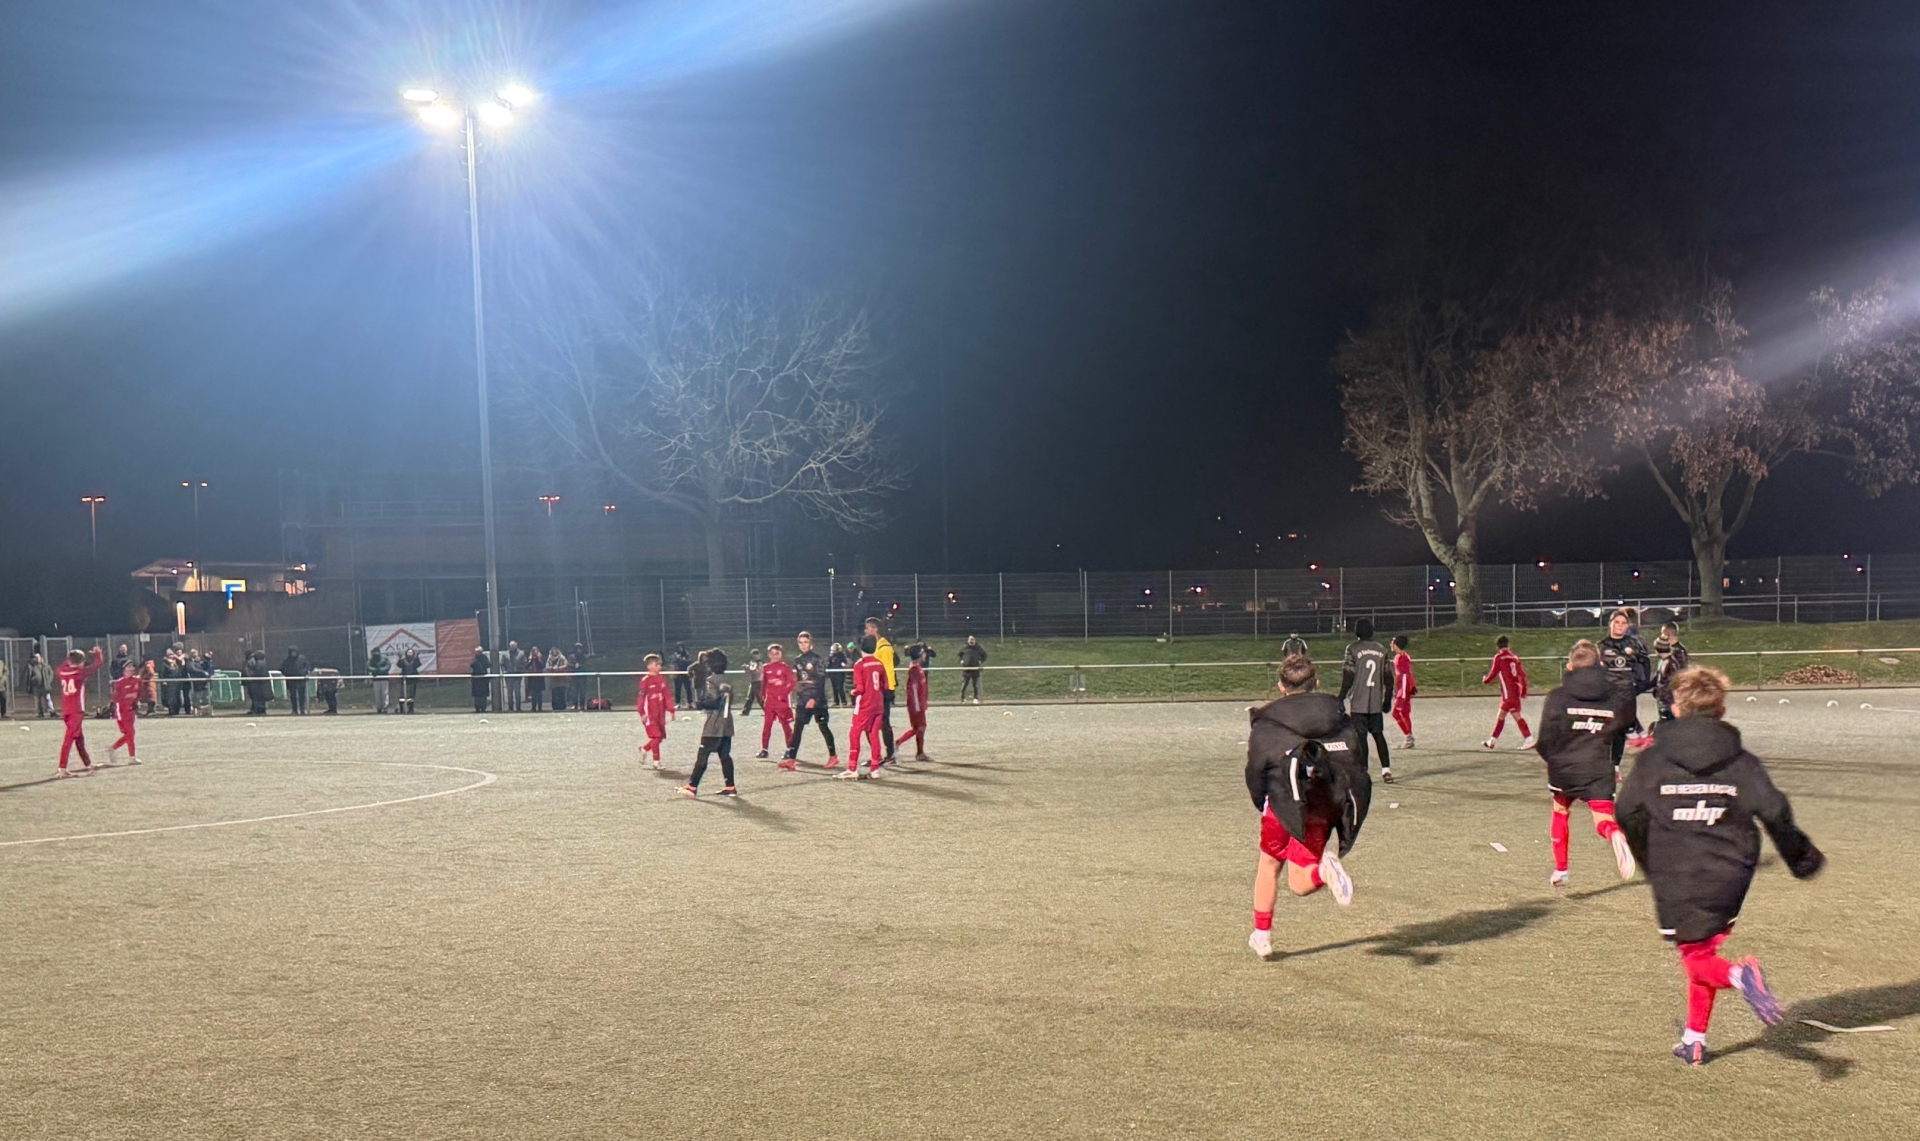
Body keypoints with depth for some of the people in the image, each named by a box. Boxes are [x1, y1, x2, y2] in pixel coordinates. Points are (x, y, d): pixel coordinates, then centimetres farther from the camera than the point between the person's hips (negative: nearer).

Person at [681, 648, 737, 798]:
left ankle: (692, 787, -4)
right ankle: (730, 787, 5)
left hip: (713, 726, -8)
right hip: (726, 724, 8)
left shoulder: (711, 680, -9)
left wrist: (699, 704, -6)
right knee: (725, 755, 8)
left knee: (702, 755, -5)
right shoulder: (726, 681, 14)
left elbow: (713, 702, -18)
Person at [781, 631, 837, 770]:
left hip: (817, 699, -5)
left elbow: (821, 681, -14)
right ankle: (791, 759, -7)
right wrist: (798, 696, 11)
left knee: (823, 727, 3)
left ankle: (833, 756, 16)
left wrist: (814, 699, -20)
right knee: (797, 728, -3)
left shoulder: (816, 659, -8)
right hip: (803, 700, 5)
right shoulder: (797, 661, 10)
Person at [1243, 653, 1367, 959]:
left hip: (1284, 804, -2)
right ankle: (1324, 869, -27)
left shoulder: (1266, 722, 4)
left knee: (1269, 863, 23)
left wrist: (1265, 805, 21)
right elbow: (1358, 765, 10)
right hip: (1324, 807, 2)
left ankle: (1261, 934, 24)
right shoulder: (1339, 717, 12)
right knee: (1299, 883, 7)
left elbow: (1255, 777, 5)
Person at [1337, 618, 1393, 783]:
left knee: (1361, 737, -2)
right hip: (1376, 702, 4)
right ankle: (1386, 769, 8)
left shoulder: (1353, 649, -6)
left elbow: (1348, 676, -9)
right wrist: (1387, 700, 18)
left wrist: (1341, 698, -5)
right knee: (1379, 735, 13)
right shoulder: (1382, 650, 7)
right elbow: (1387, 677, 9)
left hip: (1358, 702, -4)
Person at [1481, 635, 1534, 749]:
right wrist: (1523, 691, 13)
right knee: (1501, 715, 12)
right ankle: (1492, 741, 18)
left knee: (1516, 715, -6)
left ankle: (1529, 740, -11)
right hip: (1516, 690, 7)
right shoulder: (1514, 657, 10)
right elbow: (1522, 674, 7)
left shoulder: (1499, 657, -7)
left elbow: (1493, 674, -5)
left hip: (1508, 692, -7)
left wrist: (1485, 680, 15)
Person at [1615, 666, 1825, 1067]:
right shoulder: (1741, 762, 1)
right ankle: (1695, 1038, 20)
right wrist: (1802, 858, 8)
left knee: (1697, 959, 7)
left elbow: (1628, 815, -2)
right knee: (1705, 950, 19)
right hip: (1729, 875, 3)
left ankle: (1739, 975, -26)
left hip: (1674, 881, -2)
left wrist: (1650, 862, 14)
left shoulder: (1652, 760, -1)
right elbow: (1775, 812, -7)